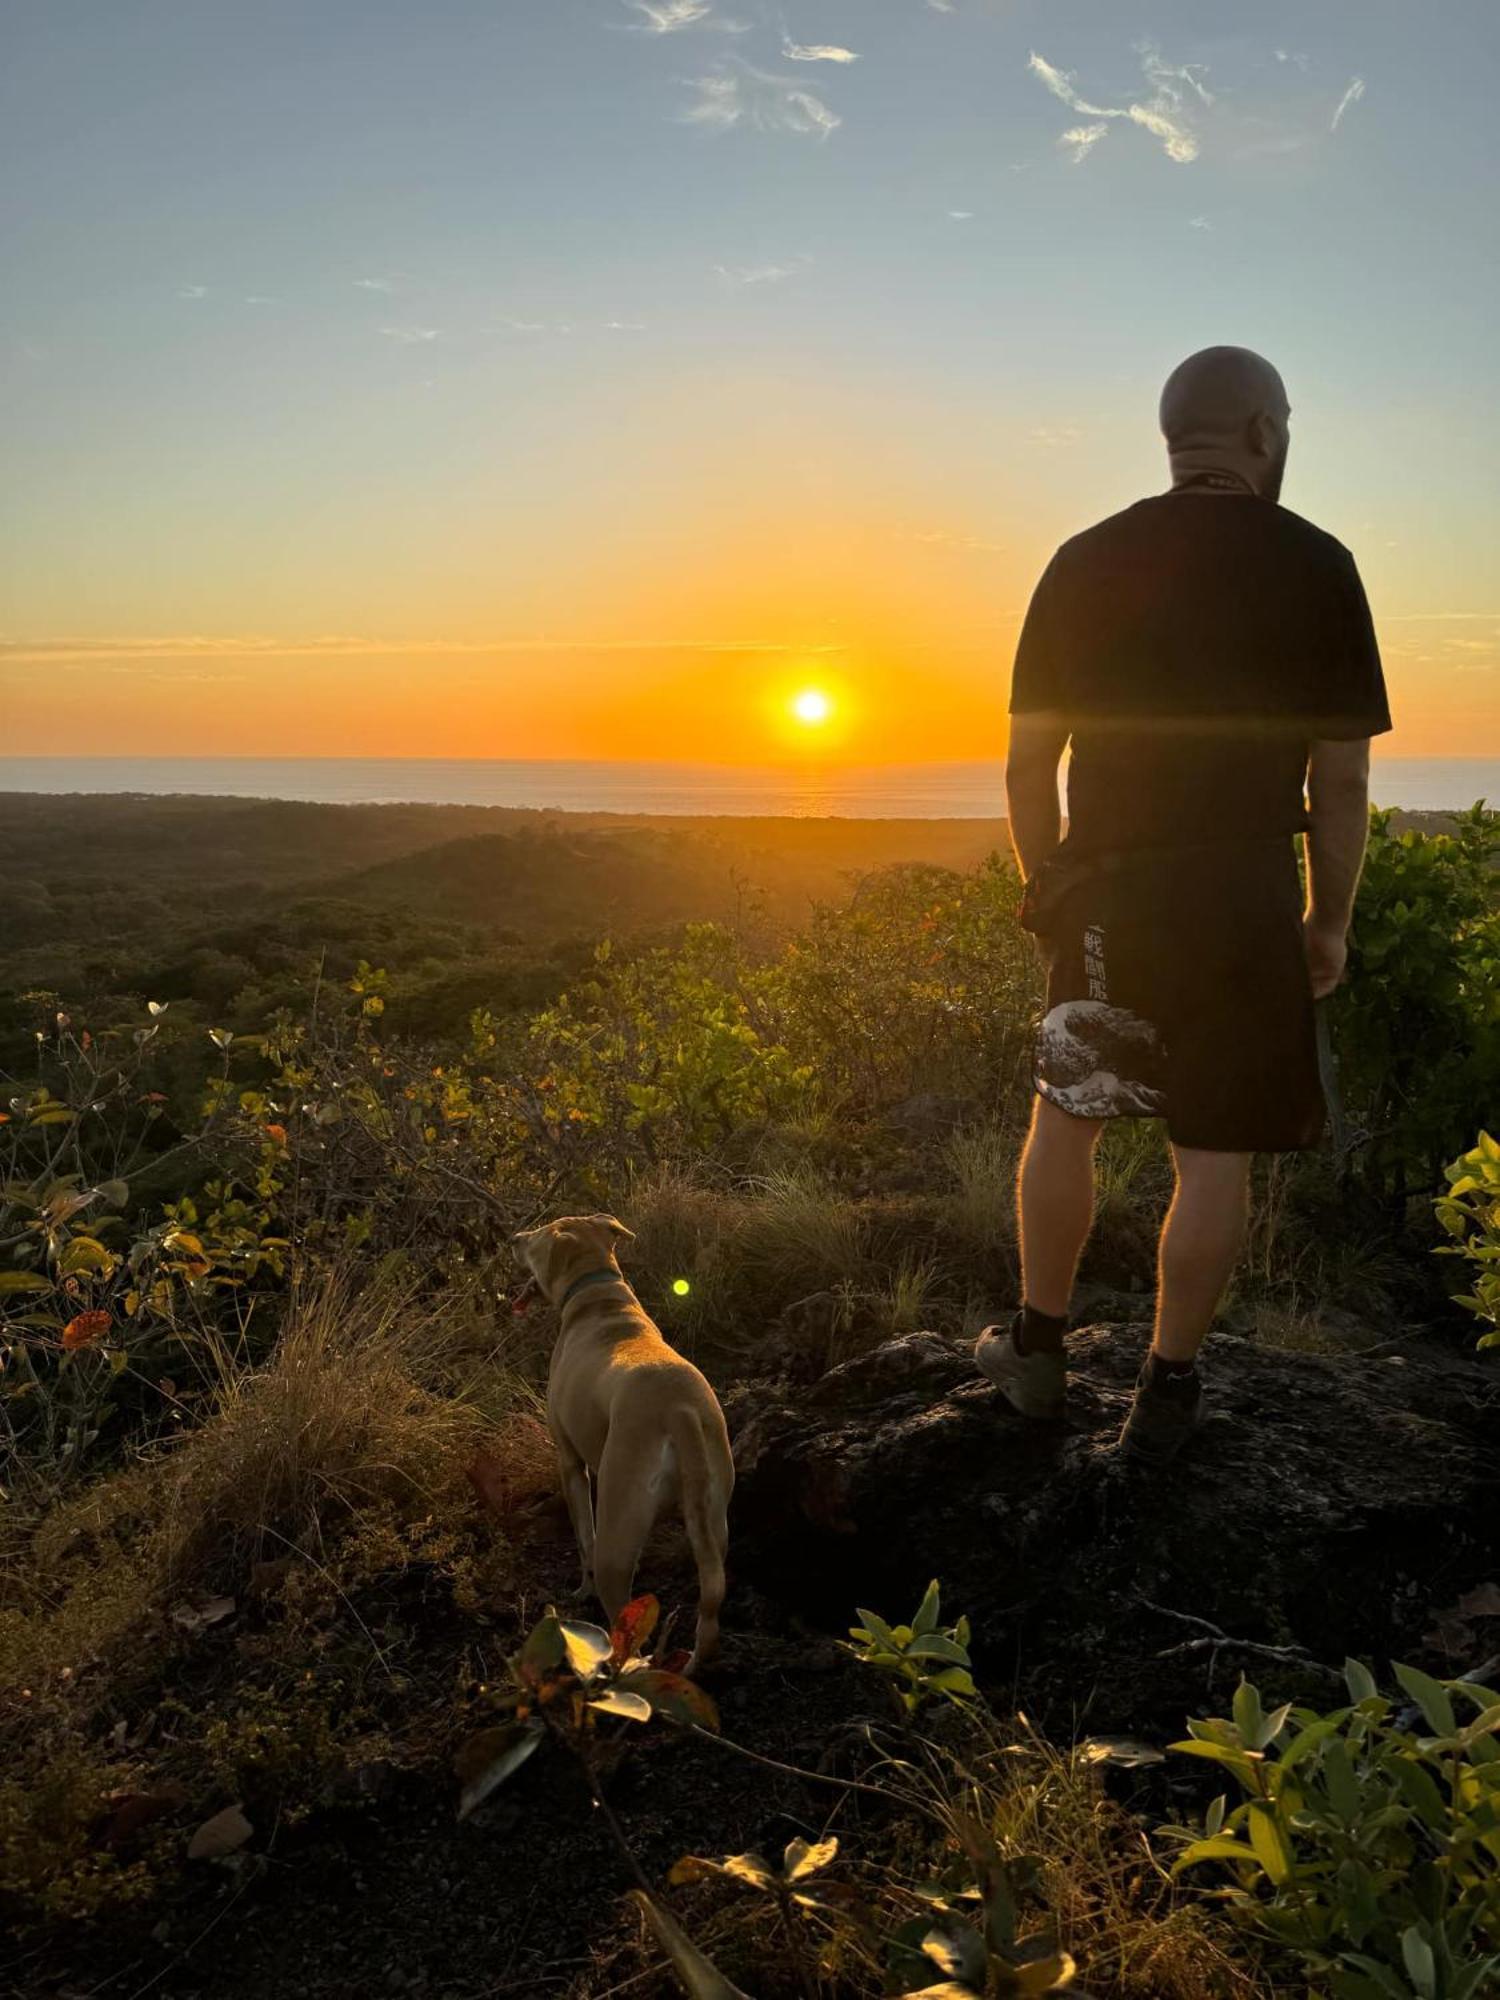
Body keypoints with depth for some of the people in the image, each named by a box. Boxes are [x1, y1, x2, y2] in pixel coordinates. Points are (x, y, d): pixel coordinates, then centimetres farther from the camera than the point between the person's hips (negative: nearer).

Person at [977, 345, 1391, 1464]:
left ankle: (1039, 1350, 27)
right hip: (1243, 898, -2)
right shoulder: (1315, 566, -2)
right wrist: (1330, 922, 7)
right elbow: (1341, 780, -3)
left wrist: (1046, 886, 17)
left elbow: (1028, 762, 5)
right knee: (1215, 1151, 7)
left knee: (1066, 1117, 16)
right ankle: (1168, 1391, 17)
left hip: (1102, 889, 2)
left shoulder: (1084, 564, 3)